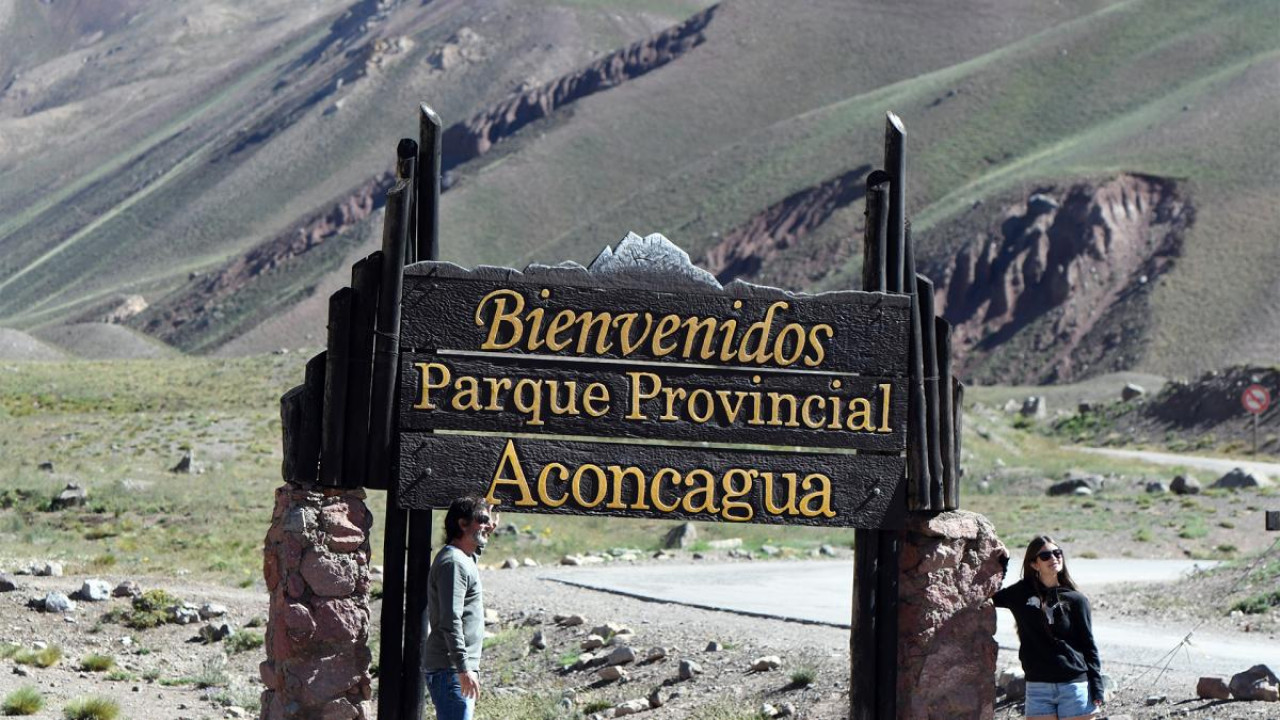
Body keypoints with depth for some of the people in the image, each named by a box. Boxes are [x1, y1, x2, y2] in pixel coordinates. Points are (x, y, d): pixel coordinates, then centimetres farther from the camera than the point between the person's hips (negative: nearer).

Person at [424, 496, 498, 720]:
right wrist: (464, 669, -26)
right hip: (450, 669, -11)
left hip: (458, 668, 11)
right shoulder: (453, 562, -16)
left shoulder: (465, 558, 15)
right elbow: (450, 621, -23)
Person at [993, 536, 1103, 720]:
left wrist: (1097, 690, -2)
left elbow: (1089, 646, 3)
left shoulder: (1076, 600, 1)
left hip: (1074, 685, -2)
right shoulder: (1021, 594, 5)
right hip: (1038, 687, 2)